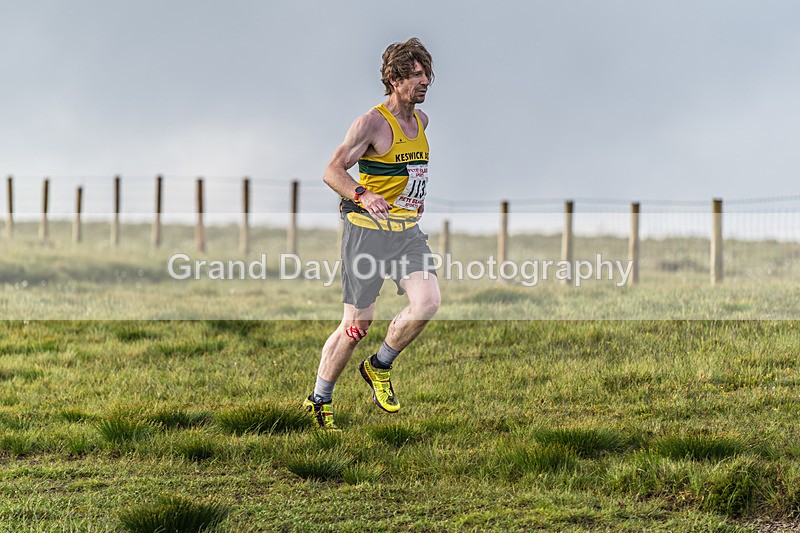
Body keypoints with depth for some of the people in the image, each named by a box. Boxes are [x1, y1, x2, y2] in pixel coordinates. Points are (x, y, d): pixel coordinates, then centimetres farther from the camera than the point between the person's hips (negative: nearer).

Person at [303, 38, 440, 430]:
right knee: (357, 324, -4)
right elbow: (332, 171, -16)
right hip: (367, 229, -6)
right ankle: (318, 403, 14)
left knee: (427, 302, -17)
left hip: (407, 231, 6)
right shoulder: (373, 123, -10)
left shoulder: (421, 121, 13)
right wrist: (362, 195, -33)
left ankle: (379, 367, 7)